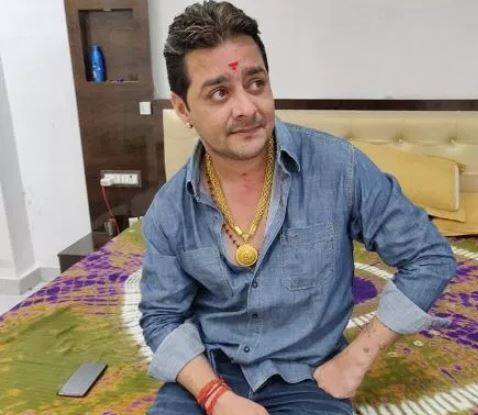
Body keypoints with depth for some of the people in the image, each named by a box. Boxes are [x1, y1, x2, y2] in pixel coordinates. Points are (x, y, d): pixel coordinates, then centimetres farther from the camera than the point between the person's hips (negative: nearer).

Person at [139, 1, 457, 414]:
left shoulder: (338, 166, -16)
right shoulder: (168, 210, -8)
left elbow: (430, 256, -8)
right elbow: (161, 316, 0)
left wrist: (357, 358, -9)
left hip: (306, 376, 0)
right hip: (207, 371, 1)